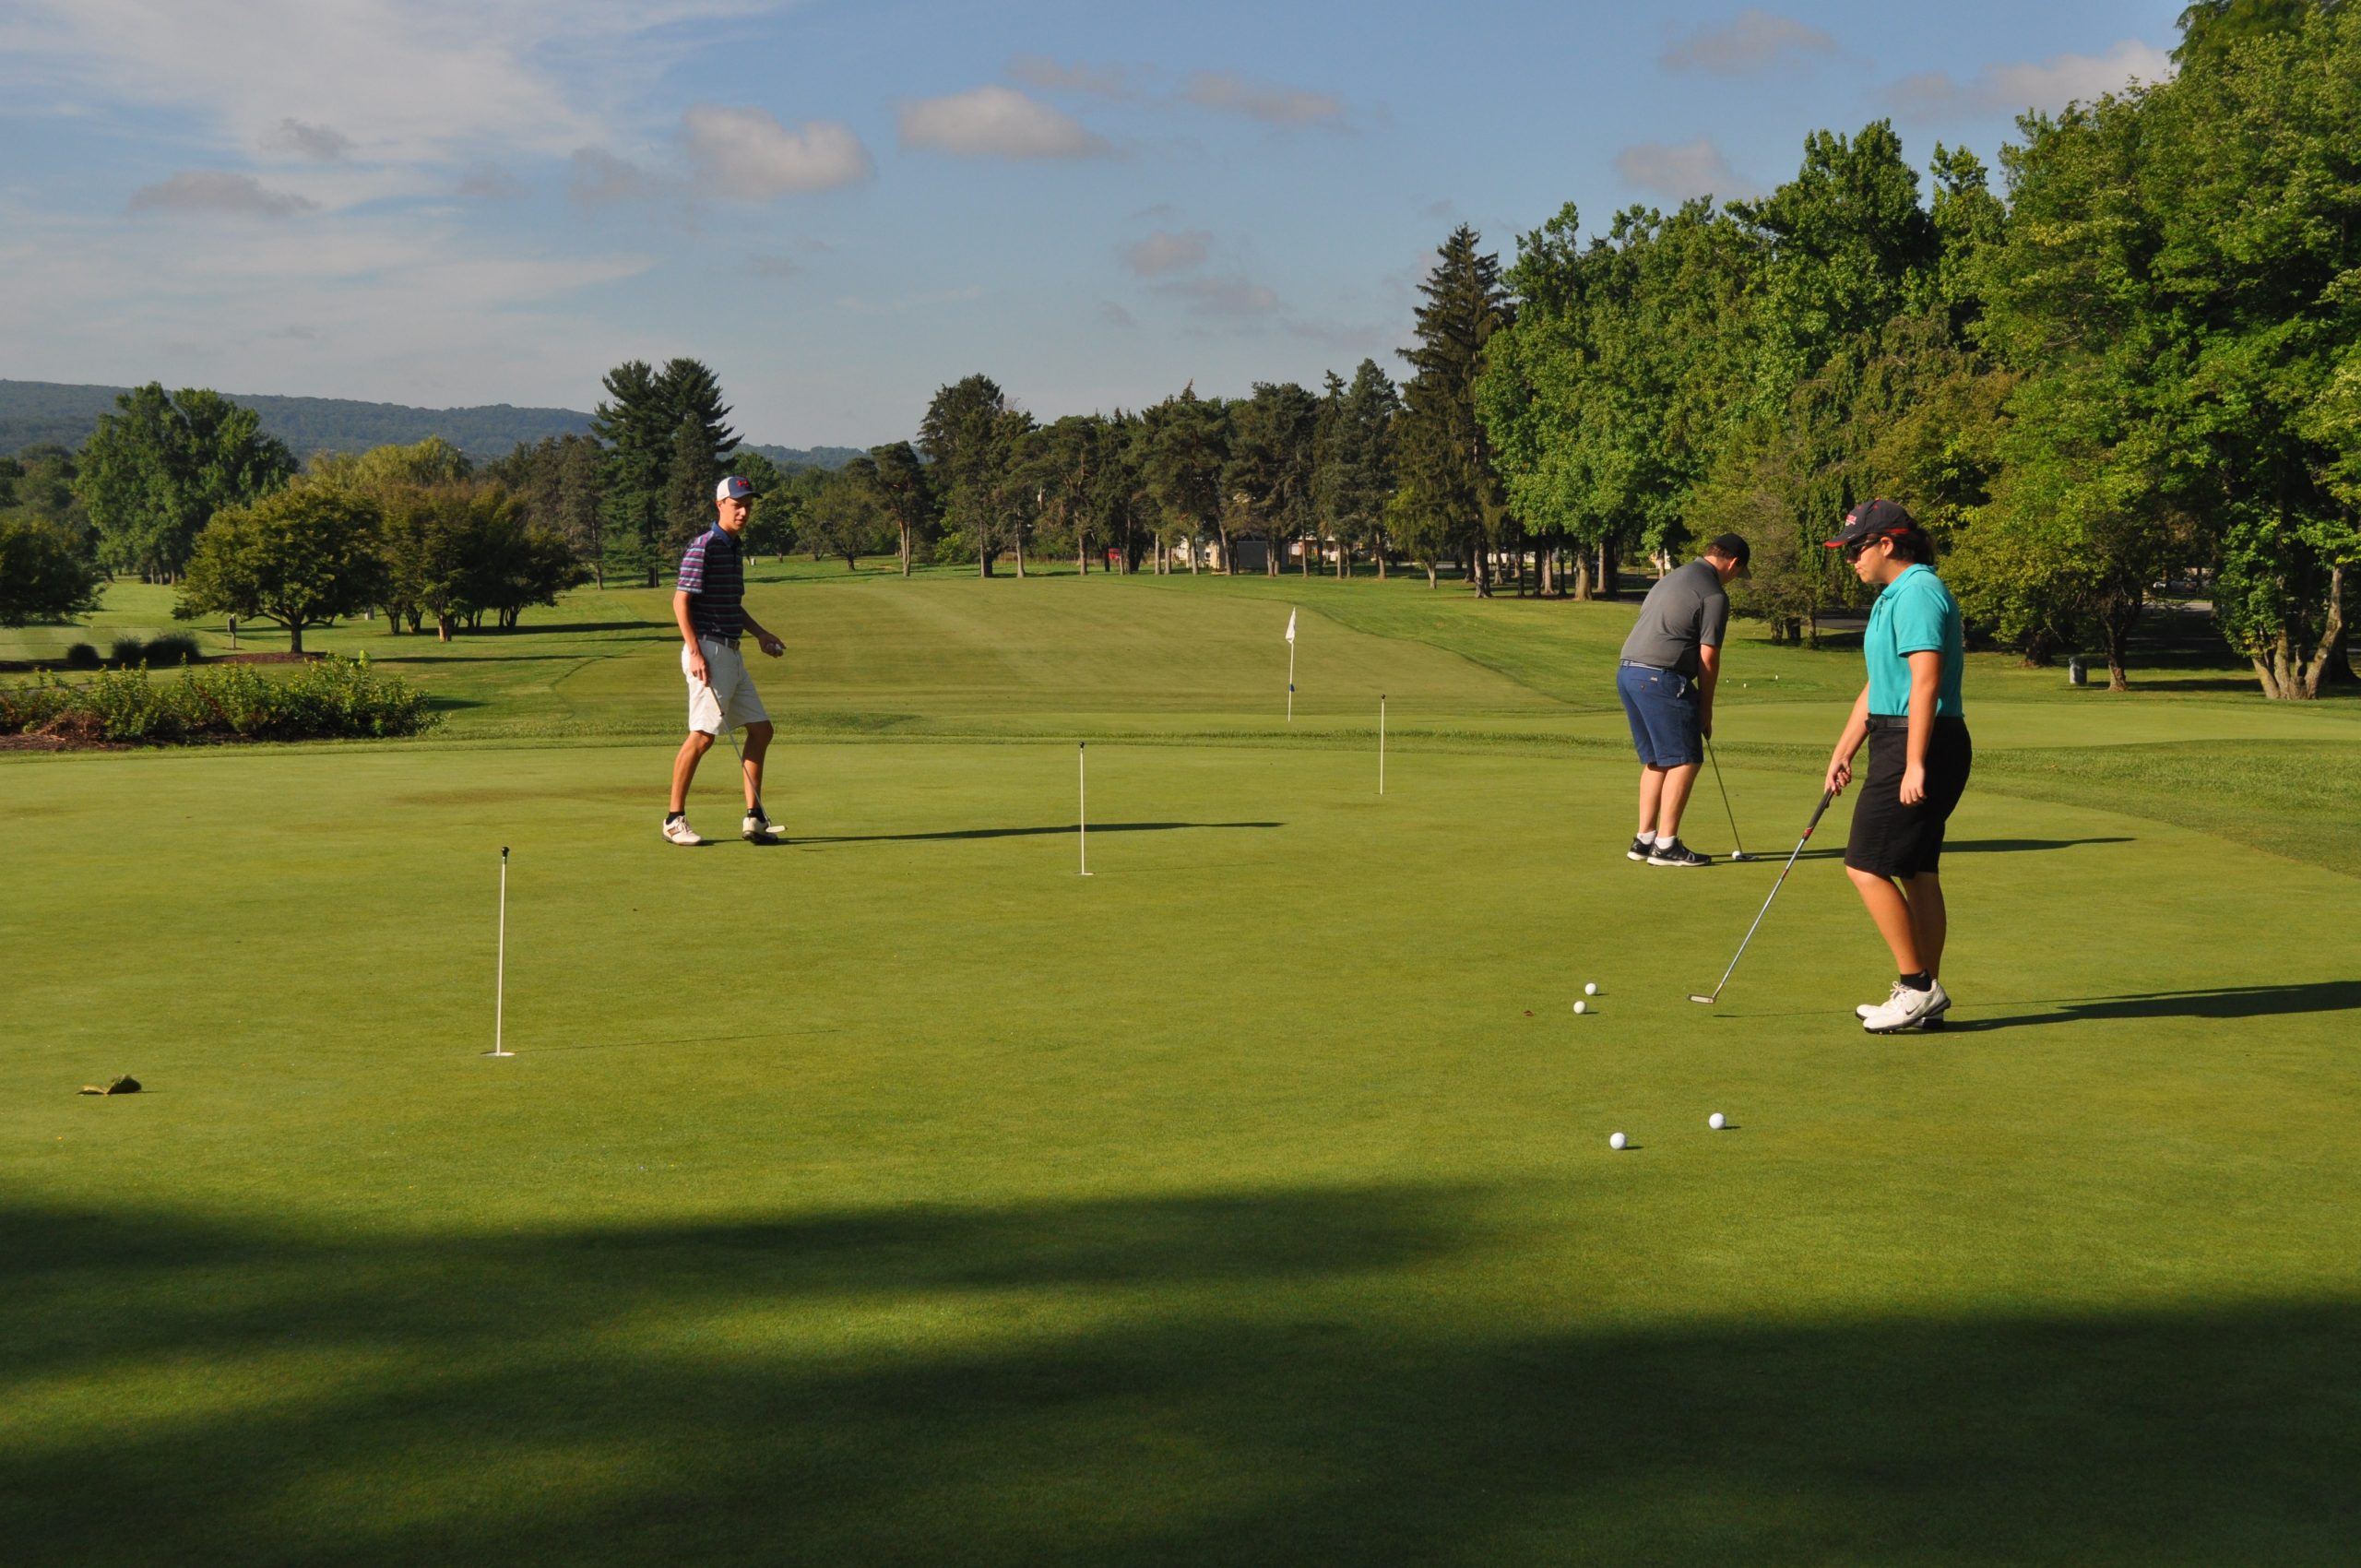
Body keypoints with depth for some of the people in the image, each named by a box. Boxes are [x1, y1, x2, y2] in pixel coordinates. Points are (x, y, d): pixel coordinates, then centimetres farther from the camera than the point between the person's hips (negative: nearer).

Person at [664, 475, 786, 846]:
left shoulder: (735, 549, 16)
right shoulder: (703, 547, -11)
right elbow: (680, 601, -15)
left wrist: (761, 634, 18)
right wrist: (695, 652, -21)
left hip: (731, 652, 10)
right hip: (708, 650, -9)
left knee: (760, 728, 8)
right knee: (703, 735, -10)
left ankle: (754, 818, 12)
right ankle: (674, 819, -2)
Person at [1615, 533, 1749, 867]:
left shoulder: (1670, 579, 21)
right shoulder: (1714, 595, -7)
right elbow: (1708, 658, -8)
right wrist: (1706, 710, 3)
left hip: (1628, 672, 9)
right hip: (1661, 678, -9)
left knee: (1655, 760, 16)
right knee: (1684, 760, -3)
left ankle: (1644, 839, 17)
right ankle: (1665, 845, -5)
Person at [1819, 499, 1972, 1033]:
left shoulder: (1918, 593, -15)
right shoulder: (1894, 595, 19)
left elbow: (1925, 681, -22)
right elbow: (1878, 686, 24)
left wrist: (1915, 765, -25)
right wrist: (1843, 751, 22)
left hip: (1918, 745, -11)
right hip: (1902, 745, 11)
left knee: (1867, 866, -9)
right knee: (1917, 871, 11)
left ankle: (1916, 985, -4)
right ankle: (1926, 993, 14)